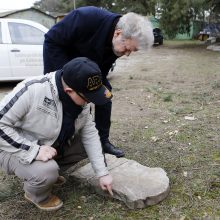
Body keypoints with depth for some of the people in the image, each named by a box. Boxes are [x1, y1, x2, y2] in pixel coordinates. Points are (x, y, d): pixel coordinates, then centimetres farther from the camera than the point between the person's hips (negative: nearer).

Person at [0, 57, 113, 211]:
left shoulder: (82, 100, -13)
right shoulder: (32, 90, -33)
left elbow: (90, 135, -6)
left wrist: (102, 173, -7)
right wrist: (34, 150, -33)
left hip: (53, 145, 6)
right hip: (16, 150, -6)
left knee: (86, 145, -6)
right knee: (47, 171, -32)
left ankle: (48, 172, 10)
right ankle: (36, 194, 3)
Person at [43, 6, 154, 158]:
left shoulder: (119, 44, -18)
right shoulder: (86, 18, -39)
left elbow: (102, 69, -5)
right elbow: (52, 40, -29)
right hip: (61, 60, -5)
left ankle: (103, 141, 10)